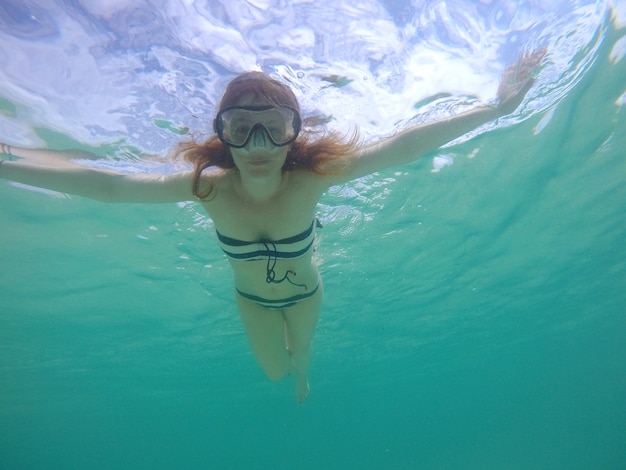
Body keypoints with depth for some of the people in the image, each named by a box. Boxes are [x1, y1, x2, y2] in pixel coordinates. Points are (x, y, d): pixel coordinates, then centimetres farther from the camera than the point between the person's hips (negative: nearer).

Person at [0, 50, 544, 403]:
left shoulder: (310, 177, -37)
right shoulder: (209, 186, -32)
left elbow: (402, 147, -38)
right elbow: (106, 184, -27)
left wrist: (496, 108, -37)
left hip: (304, 293, -1)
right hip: (253, 299, 1)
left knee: (301, 354, 29)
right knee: (273, 372, 24)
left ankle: (303, 376, 71)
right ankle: (293, 379, 66)